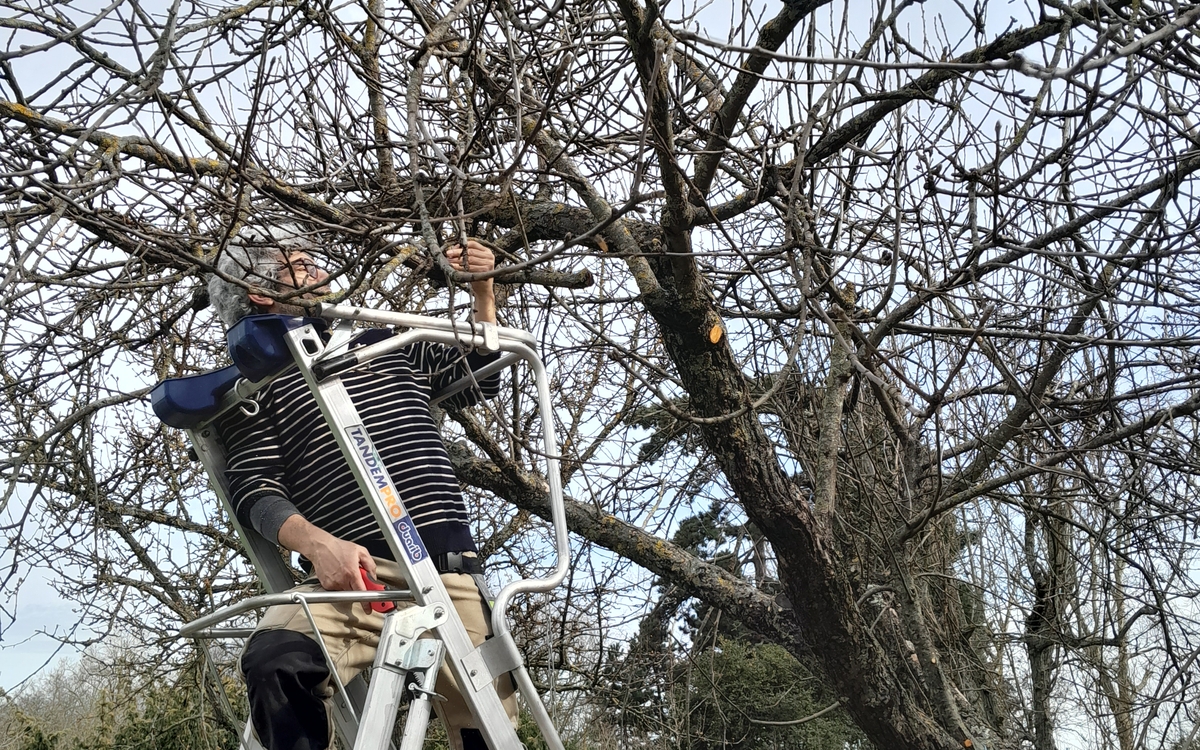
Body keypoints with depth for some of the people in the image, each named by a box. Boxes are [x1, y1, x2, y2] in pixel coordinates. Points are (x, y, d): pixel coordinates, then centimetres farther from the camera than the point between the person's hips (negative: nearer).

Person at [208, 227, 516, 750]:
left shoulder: (386, 346, 26)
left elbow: (482, 378, 33)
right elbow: (255, 491, -2)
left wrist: (483, 293, 18)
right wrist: (319, 543, -22)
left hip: (450, 575, 3)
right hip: (356, 574, -3)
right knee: (275, 660, -33)